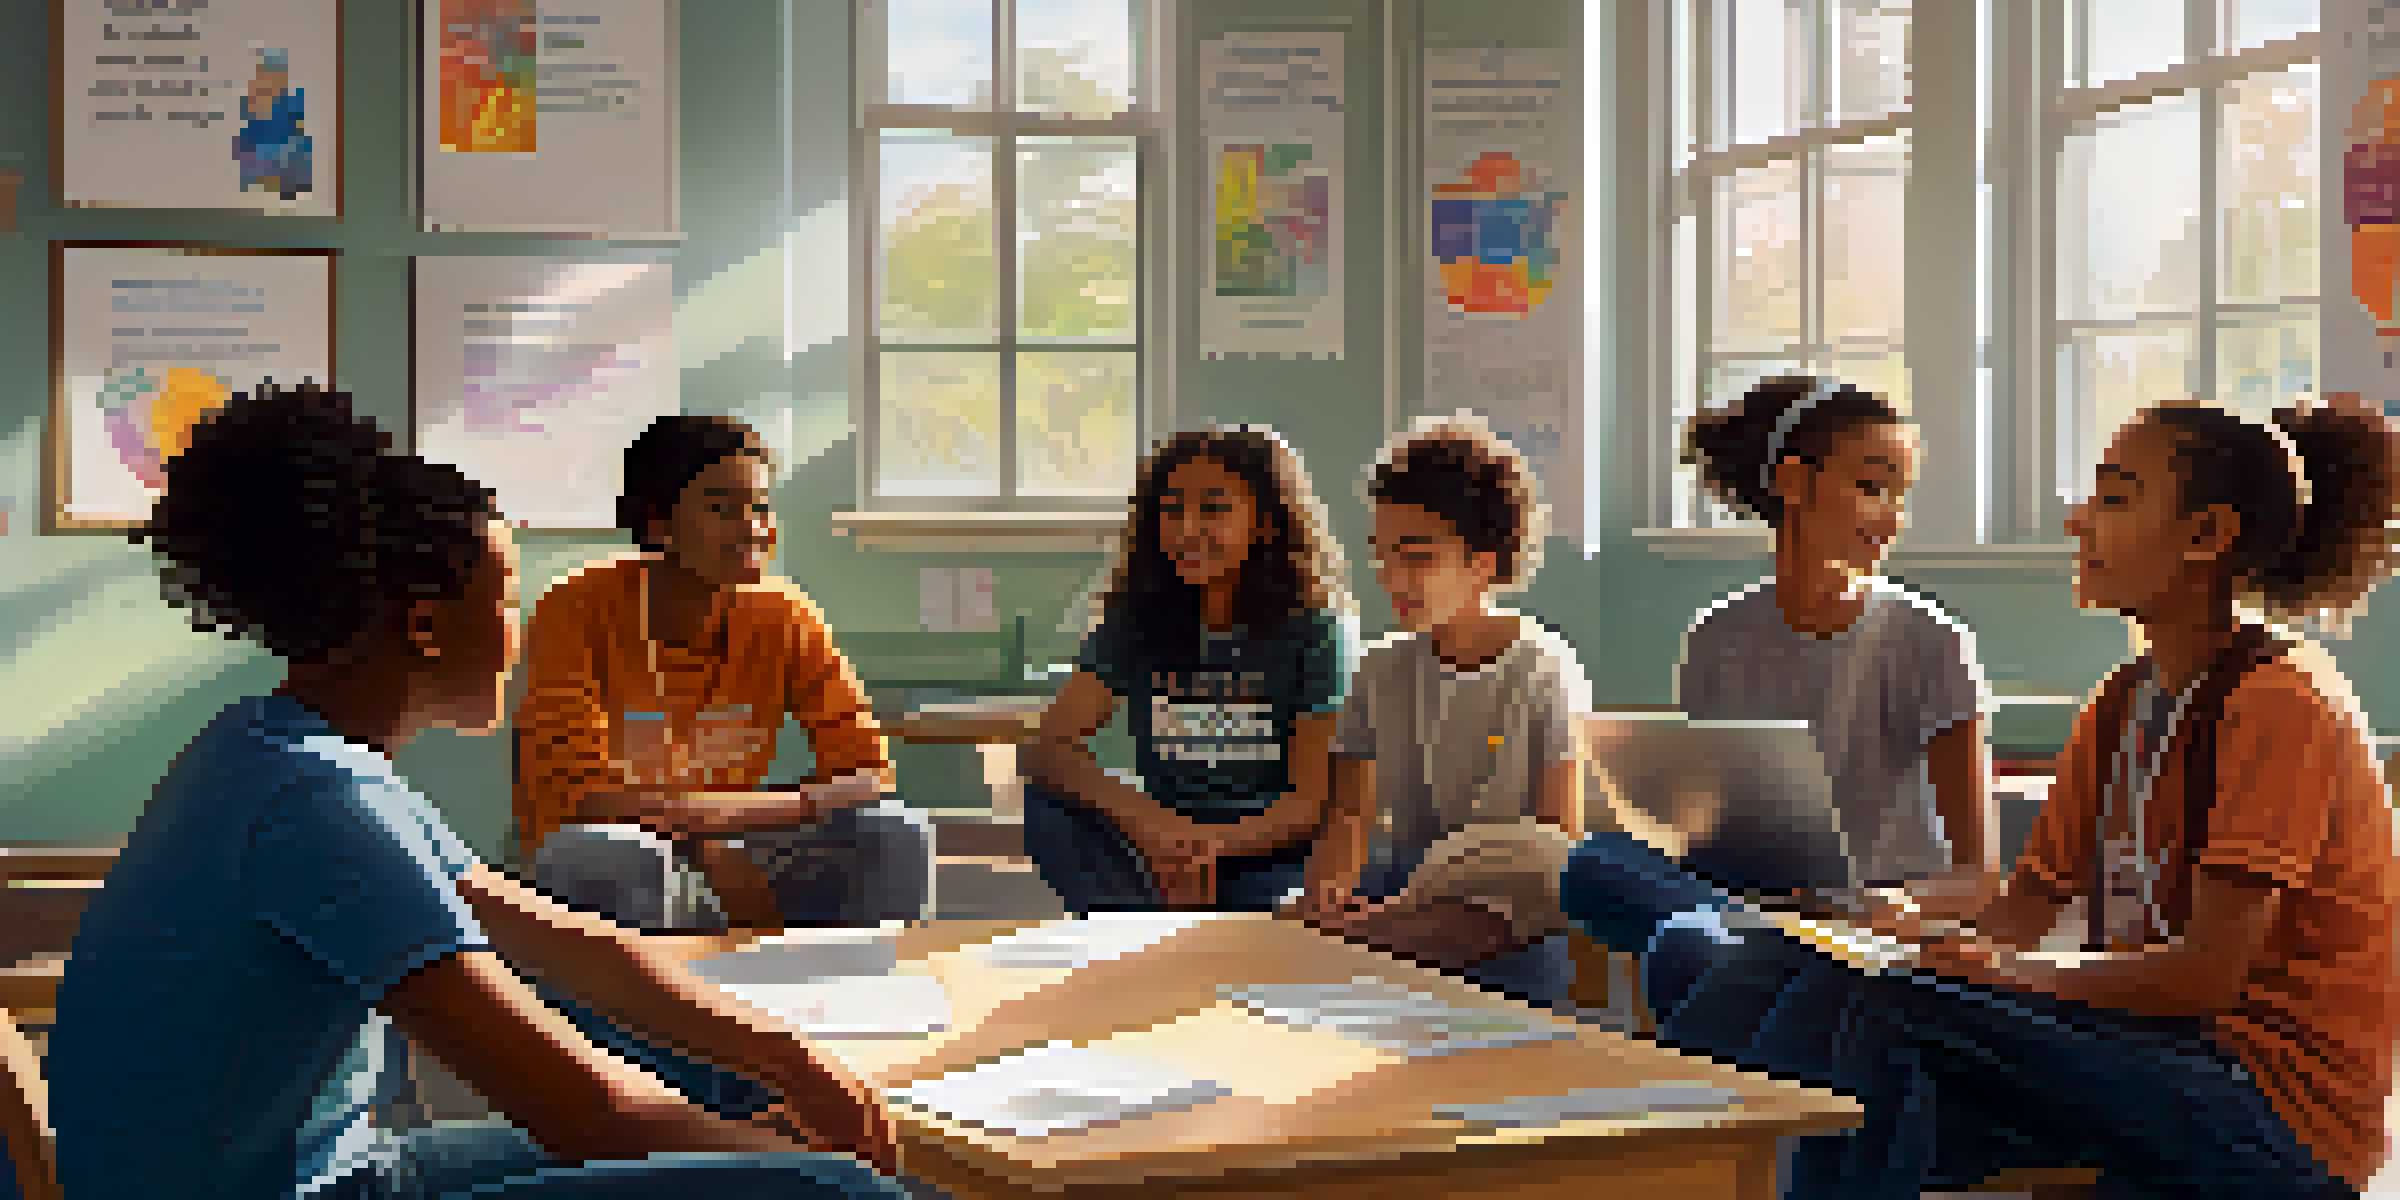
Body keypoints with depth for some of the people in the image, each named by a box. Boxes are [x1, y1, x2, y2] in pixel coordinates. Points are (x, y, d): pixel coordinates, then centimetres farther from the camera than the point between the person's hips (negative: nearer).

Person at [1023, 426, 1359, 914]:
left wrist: (1216, 843, -31)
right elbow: (1048, 750, -7)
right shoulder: (1135, 618, 3)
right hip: (1166, 853, 5)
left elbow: (1312, 799, -11)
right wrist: (1144, 818, -27)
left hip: (1271, 856, -5)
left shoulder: (1316, 626, -7)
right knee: (1049, 808, -22)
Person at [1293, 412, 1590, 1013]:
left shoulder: (1545, 671, -3)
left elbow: (1561, 836, -9)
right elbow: (1353, 812, 7)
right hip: (1407, 895, 4)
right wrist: (1330, 887, -17)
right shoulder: (1383, 670, 12)